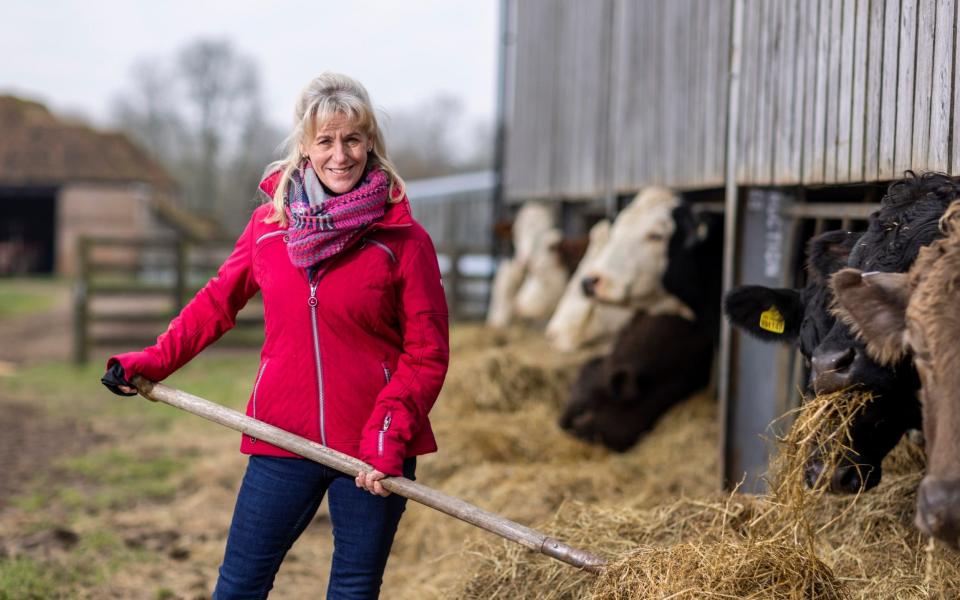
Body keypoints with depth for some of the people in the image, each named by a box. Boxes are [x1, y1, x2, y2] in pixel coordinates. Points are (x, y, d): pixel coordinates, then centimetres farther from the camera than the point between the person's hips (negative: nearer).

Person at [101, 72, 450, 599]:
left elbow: (427, 353, -6)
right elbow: (219, 300, 15)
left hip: (373, 455, -2)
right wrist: (153, 362, 6)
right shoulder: (270, 223, 3)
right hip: (282, 438, 2)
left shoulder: (404, 239, -7)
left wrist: (389, 435, -17)